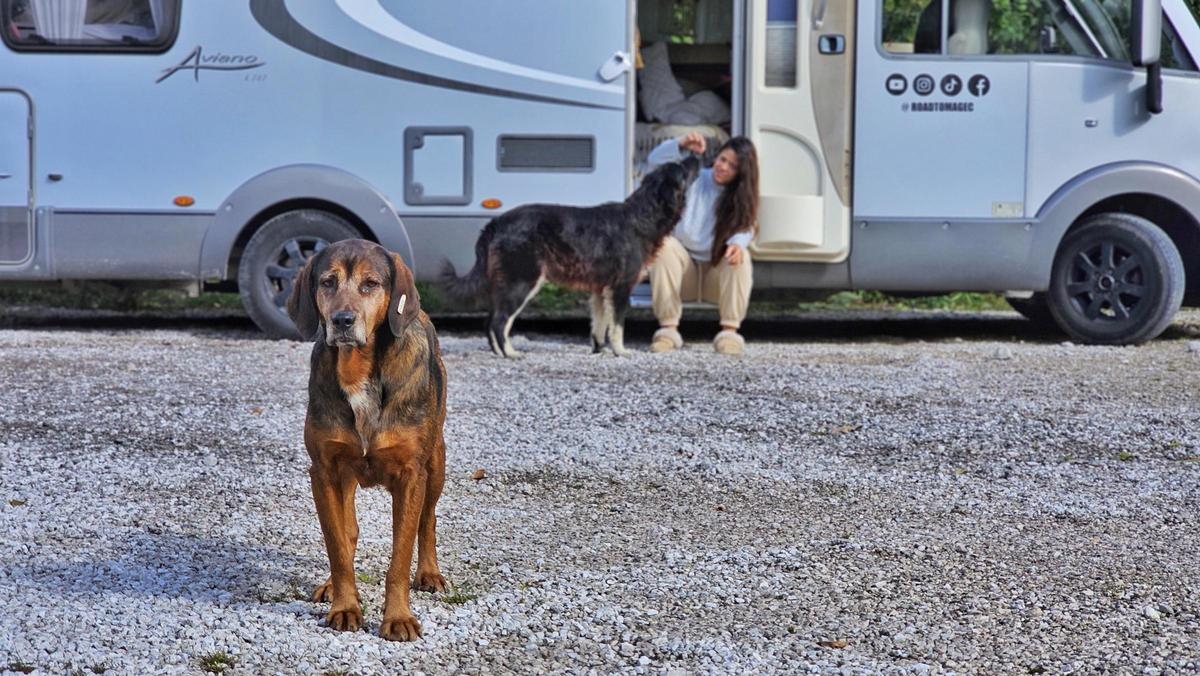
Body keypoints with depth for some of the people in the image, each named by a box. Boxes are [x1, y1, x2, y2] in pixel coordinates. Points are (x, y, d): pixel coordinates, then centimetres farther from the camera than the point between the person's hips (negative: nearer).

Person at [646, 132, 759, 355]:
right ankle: (669, 328, -35)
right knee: (664, 245, -30)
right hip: (685, 268, 0)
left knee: (739, 255, -32)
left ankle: (730, 330, -36)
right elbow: (655, 160, -12)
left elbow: (745, 228, -18)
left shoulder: (743, 197, 1)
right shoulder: (693, 179, 0)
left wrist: (738, 243, -43)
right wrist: (682, 144, -31)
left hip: (719, 275, 0)